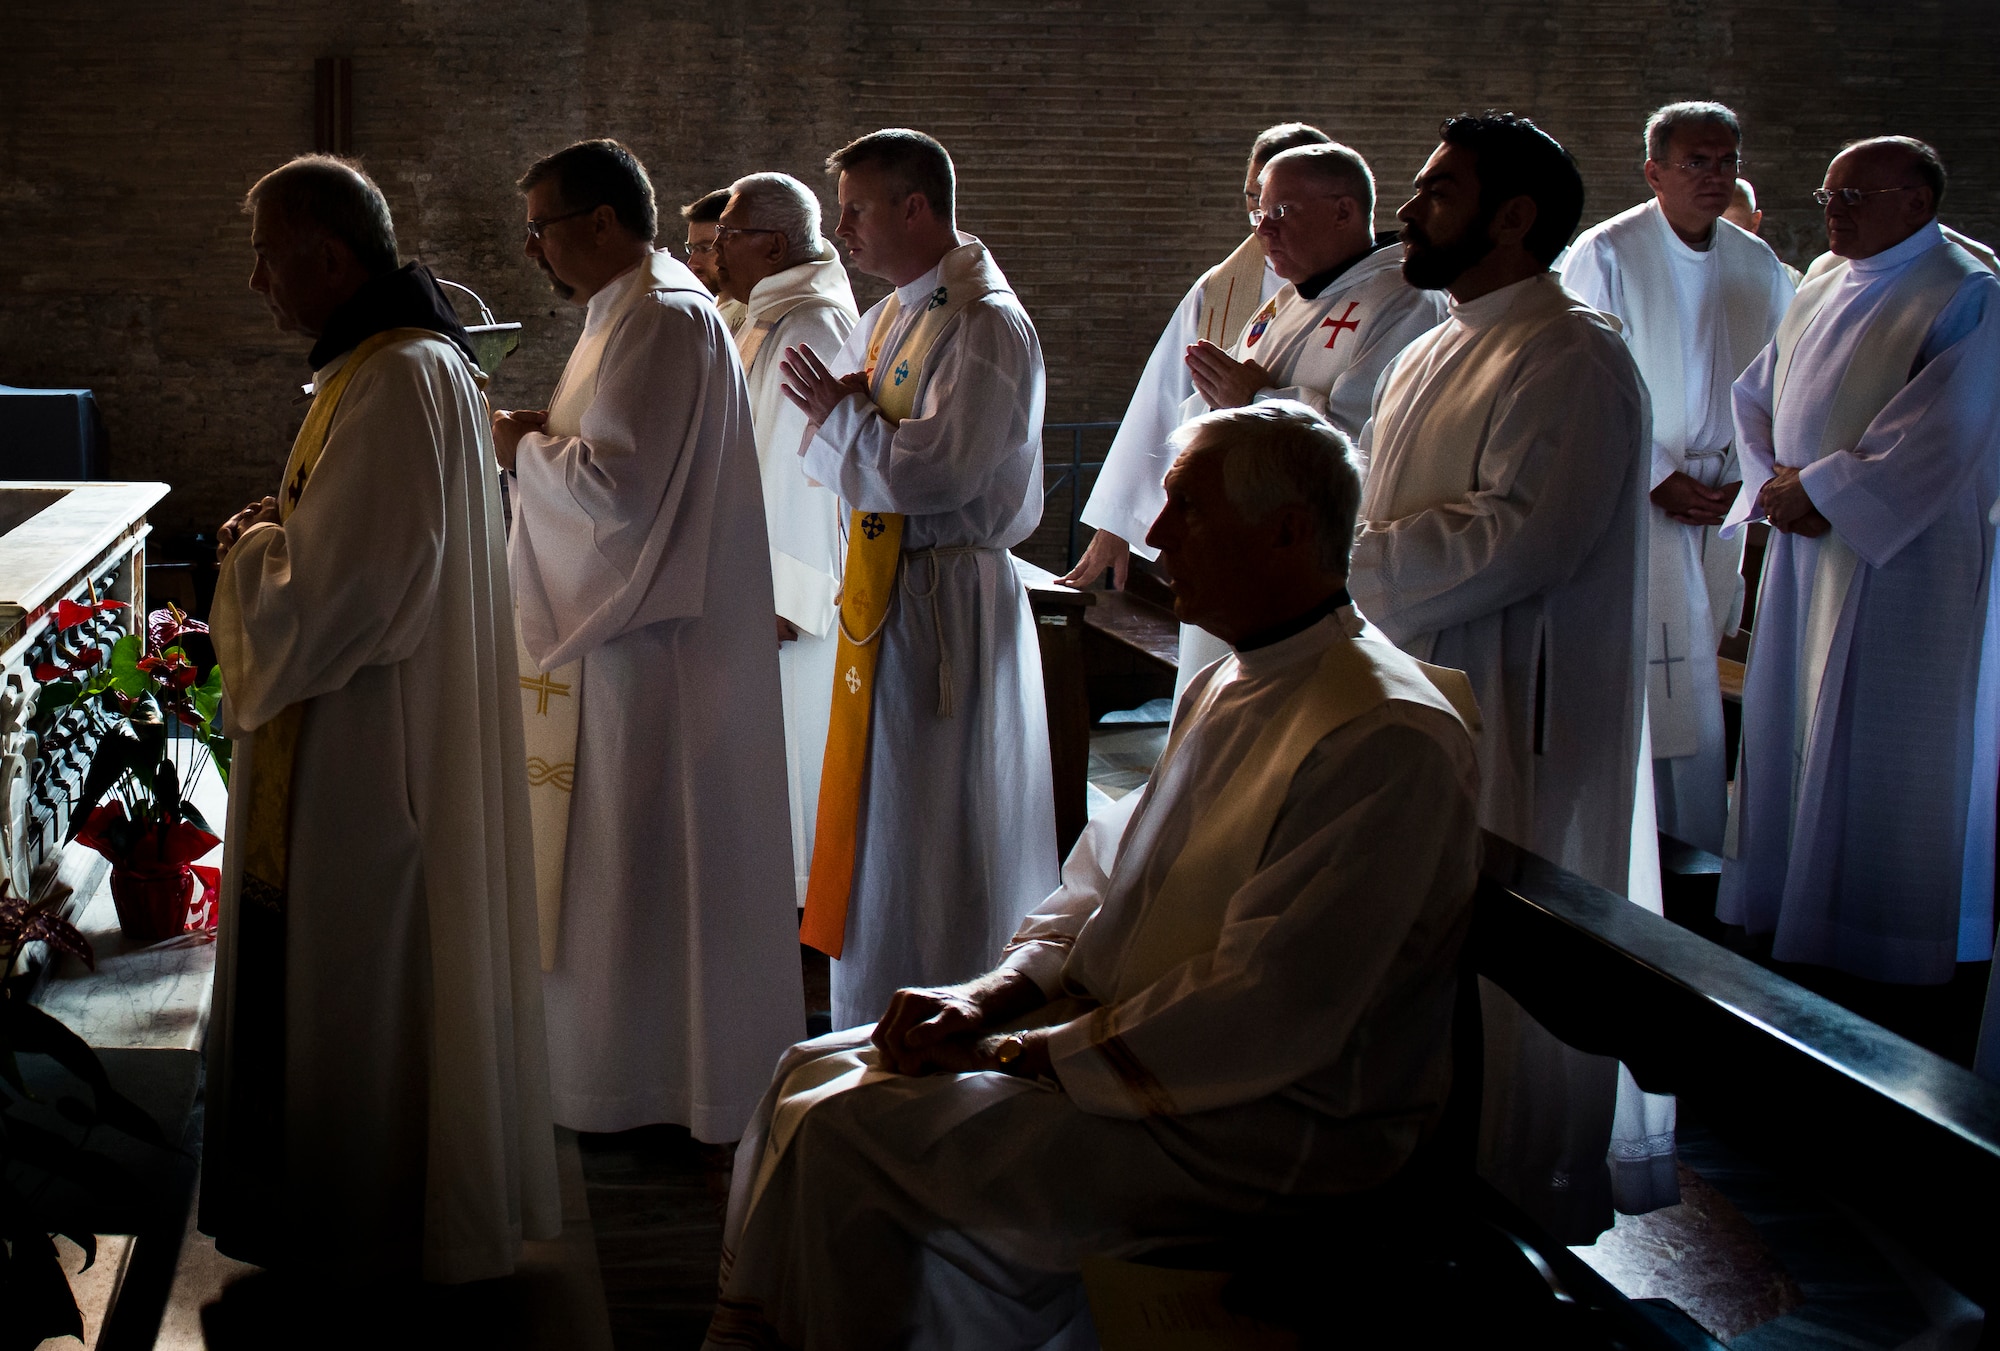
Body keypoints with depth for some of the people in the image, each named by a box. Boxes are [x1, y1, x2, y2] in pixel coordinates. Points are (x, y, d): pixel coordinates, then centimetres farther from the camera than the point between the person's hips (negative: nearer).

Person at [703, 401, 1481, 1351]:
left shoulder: (1385, 741, -22)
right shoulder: (1231, 686, 11)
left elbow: (1265, 1015, -25)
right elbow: (1104, 878, 16)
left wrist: (1025, 1054, -18)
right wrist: (990, 995, -1)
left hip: (1265, 1122, -10)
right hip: (1112, 1038, 10)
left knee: (849, 1136, -17)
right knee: (813, 1076, 4)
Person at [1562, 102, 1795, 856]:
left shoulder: (1758, 265, 10)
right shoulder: (1606, 256, -5)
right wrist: (1659, 478, -12)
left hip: (1725, 509, 5)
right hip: (1636, 504, -5)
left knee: (1687, 685, 6)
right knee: (1678, 702, -7)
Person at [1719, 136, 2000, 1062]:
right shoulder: (1821, 291, 12)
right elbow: (1757, 394, 17)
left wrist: (1824, 491, -16)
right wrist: (1775, 483, 0)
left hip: (1905, 559, -7)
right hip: (1808, 546, 8)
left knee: (1885, 747, -2)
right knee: (1795, 730, 10)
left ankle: (1896, 963, 9)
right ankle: (1796, 916, 21)